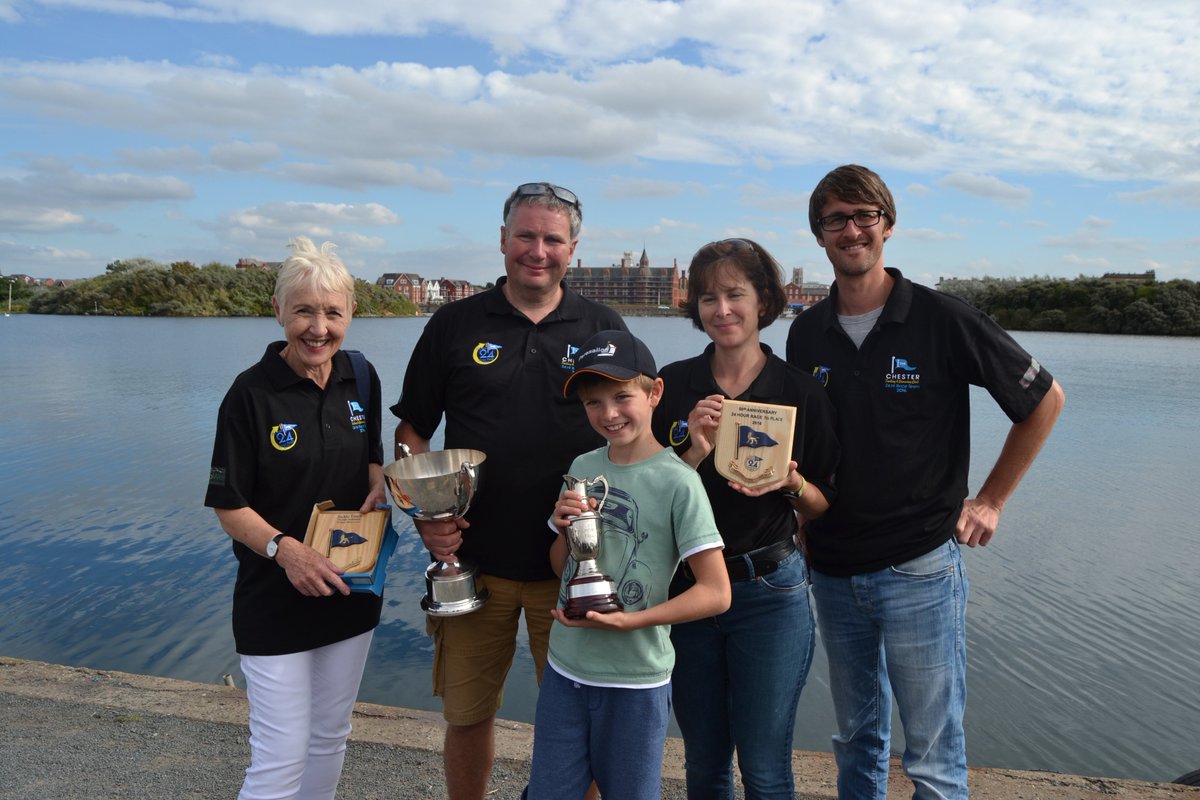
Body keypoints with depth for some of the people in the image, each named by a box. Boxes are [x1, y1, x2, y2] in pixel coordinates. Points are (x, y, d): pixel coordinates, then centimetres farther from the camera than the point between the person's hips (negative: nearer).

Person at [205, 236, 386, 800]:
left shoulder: (361, 378, -1)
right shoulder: (251, 393, -15)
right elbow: (229, 506, -11)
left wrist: (379, 483, -8)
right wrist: (284, 549, -27)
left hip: (352, 587, 5)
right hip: (275, 600, -5)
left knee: (330, 737, 20)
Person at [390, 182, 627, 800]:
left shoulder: (603, 328, 3)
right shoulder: (455, 324, 2)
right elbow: (411, 431, 5)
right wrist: (425, 514, -9)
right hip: (473, 562, 1)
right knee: (466, 714, 14)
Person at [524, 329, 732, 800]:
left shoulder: (677, 482, -16)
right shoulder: (581, 469, 1)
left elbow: (716, 593, -17)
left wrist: (627, 621, -23)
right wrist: (565, 530, -10)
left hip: (635, 681, -4)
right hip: (564, 670, 5)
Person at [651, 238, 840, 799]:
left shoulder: (801, 390, -4)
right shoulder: (673, 385, -2)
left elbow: (823, 504, 2)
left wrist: (791, 484, -18)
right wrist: (694, 453, -19)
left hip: (770, 592, -1)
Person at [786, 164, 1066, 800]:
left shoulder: (942, 319, -10)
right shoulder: (806, 333, 4)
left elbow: (1044, 399, 0)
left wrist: (990, 500, -1)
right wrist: (803, 517, 6)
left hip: (919, 568, -4)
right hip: (833, 570, 4)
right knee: (855, 739, 20)